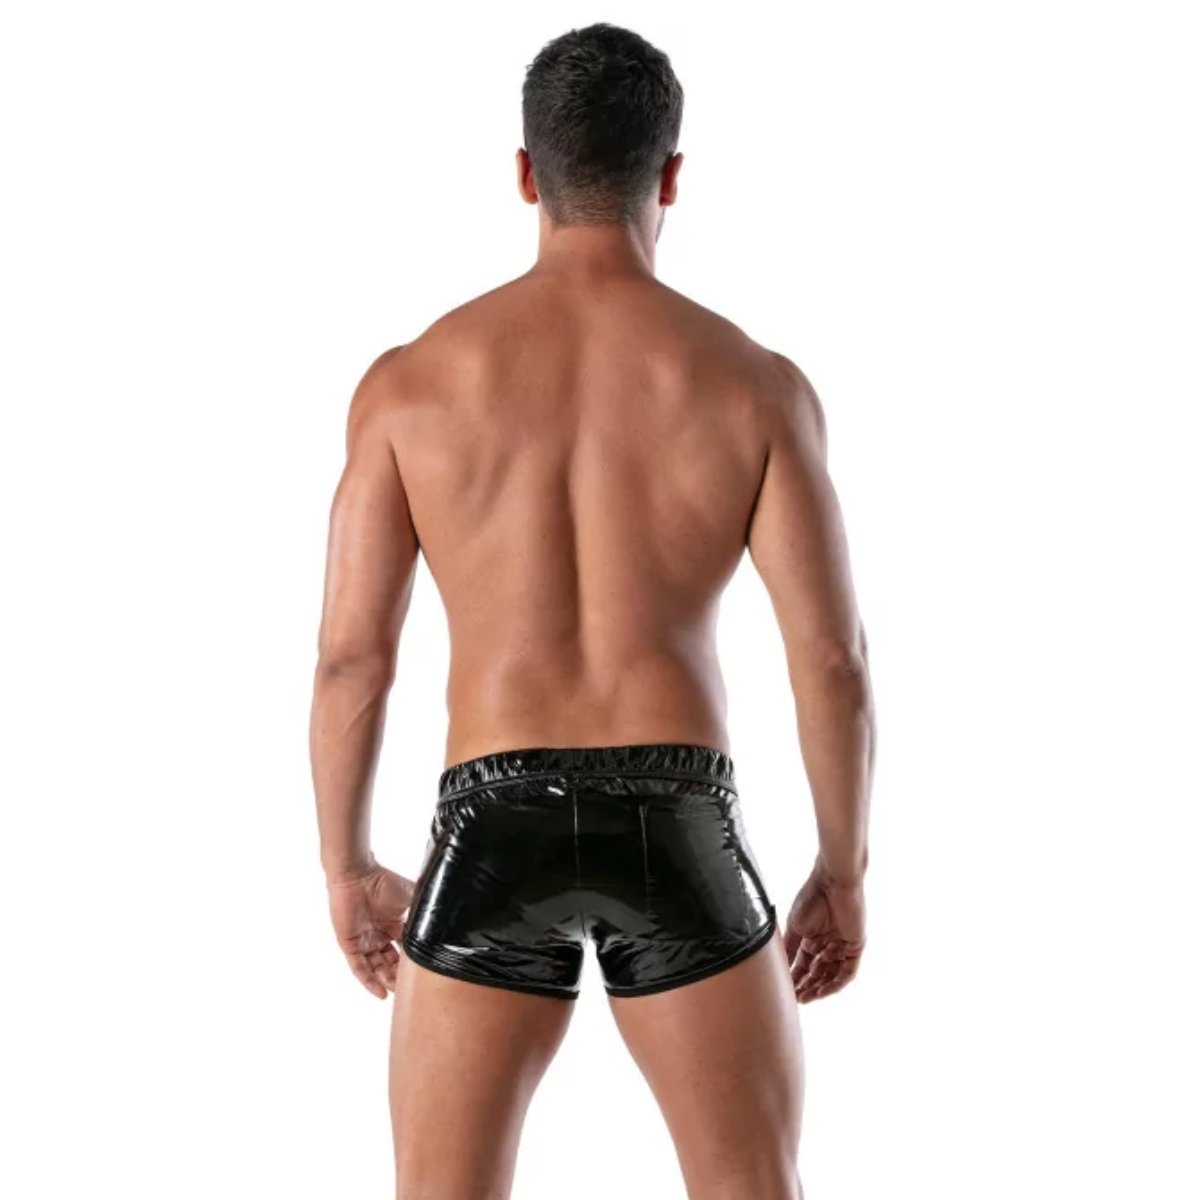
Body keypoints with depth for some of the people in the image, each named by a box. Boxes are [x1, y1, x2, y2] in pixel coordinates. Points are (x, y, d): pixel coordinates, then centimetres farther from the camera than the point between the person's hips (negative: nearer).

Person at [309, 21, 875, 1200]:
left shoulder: (411, 380, 1)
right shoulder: (755, 383, -1)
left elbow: (350, 658, 1)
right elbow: (831, 656, -3)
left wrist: (347, 869, 15)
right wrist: (843, 868, 10)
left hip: (495, 831, 1)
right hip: (675, 831, 0)